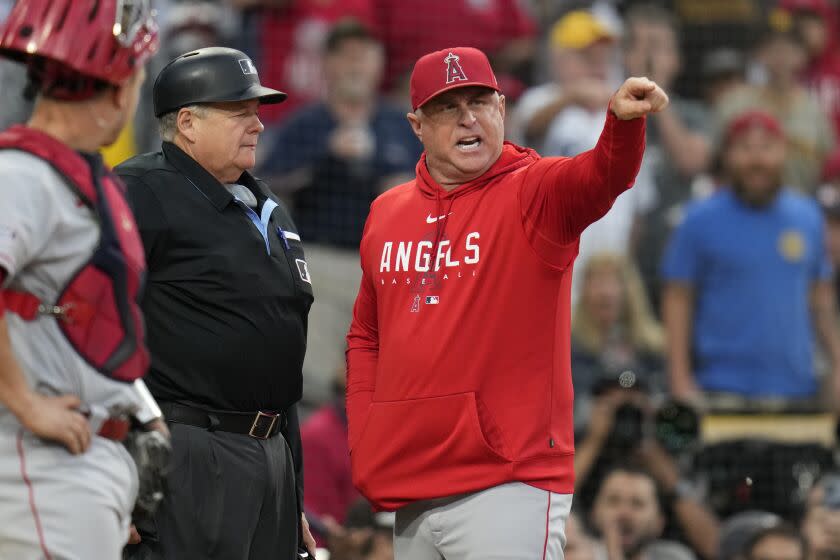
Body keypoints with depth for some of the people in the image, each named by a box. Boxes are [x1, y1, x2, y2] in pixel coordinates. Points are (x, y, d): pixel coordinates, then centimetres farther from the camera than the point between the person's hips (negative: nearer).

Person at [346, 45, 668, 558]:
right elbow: (366, 339, 21)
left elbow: (601, 178, -25)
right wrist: (364, 444, 11)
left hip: (509, 484, -5)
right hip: (410, 494, 5)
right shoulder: (386, 213, 12)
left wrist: (624, 122, -46)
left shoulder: (532, 193, -3)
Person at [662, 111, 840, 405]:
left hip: (796, 385, 4)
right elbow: (678, 300, -1)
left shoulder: (807, 217, 11)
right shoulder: (701, 221, 0)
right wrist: (681, 381, -8)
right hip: (723, 386, -4)